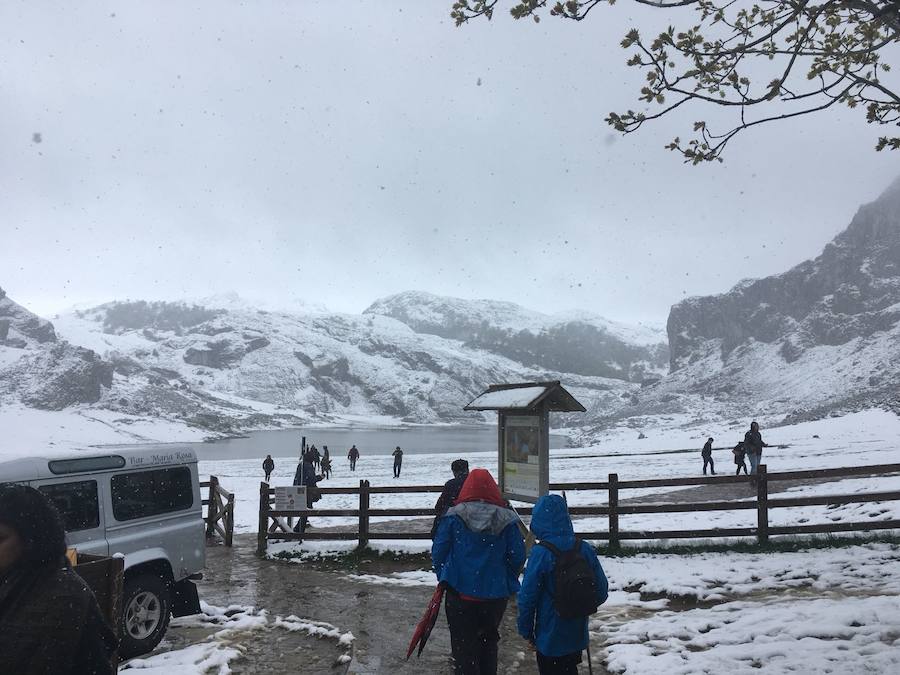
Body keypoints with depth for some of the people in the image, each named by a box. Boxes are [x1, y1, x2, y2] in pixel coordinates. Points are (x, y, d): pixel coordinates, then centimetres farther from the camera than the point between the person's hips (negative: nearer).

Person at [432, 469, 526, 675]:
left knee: (463, 645, 9)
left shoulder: (453, 517, -8)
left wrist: (443, 577, 11)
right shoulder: (506, 519, -4)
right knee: (489, 641, 23)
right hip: (495, 595, 2)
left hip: (460, 592, -2)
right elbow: (518, 555, -1)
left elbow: (438, 551, -5)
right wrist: (507, 581, 15)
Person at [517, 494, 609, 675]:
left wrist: (526, 630, -3)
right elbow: (602, 591, -1)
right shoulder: (584, 549, -9)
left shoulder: (540, 554, -22)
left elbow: (527, 597, -17)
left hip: (549, 636, -4)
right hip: (577, 633, 4)